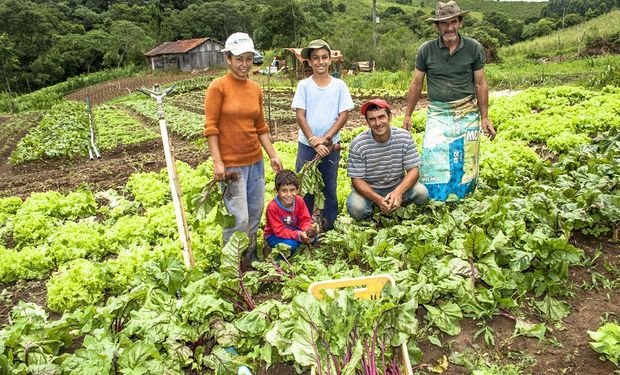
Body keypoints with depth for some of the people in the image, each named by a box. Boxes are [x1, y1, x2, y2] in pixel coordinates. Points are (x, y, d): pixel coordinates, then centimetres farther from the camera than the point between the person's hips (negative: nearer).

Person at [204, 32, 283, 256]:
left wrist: (273, 155, 10)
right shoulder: (218, 86, -8)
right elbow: (211, 127, -10)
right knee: (239, 218, -5)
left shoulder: (255, 88, 8)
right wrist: (217, 162, -16)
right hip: (230, 164, -6)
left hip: (255, 161, 6)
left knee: (255, 212, 15)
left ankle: (251, 257, 34)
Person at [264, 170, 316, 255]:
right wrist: (299, 235, -40)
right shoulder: (272, 207, -29)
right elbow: (279, 230, -29)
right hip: (274, 235, -5)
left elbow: (305, 220, -8)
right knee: (291, 244, -33)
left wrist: (308, 231, -32)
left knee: (313, 237, -17)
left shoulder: (299, 201, -14)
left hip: (293, 230, 5)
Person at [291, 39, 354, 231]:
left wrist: (325, 138, -13)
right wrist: (314, 142, -13)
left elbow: (343, 115, -4)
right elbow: (300, 115, -6)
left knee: (330, 186, 10)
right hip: (306, 144, 0)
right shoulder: (304, 85, -2)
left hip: (331, 145, 0)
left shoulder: (339, 85, -1)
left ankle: (328, 225, 26)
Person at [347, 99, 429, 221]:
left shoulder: (404, 137, -12)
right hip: (368, 189, -2)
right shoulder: (358, 144, -18)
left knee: (422, 193, -24)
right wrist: (378, 199, -31)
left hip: (398, 186, 2)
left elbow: (414, 170, -12)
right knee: (355, 208, -31)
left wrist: (398, 192, -32)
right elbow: (357, 179, -15)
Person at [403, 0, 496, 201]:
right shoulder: (426, 50, -2)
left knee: (465, 160, 6)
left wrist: (484, 117, 0)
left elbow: (481, 84, 2)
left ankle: (464, 199, 20)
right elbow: (416, 84, 5)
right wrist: (408, 115, 5)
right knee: (433, 157, -6)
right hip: (437, 114, 0)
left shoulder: (474, 48, -2)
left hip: (467, 113, 0)